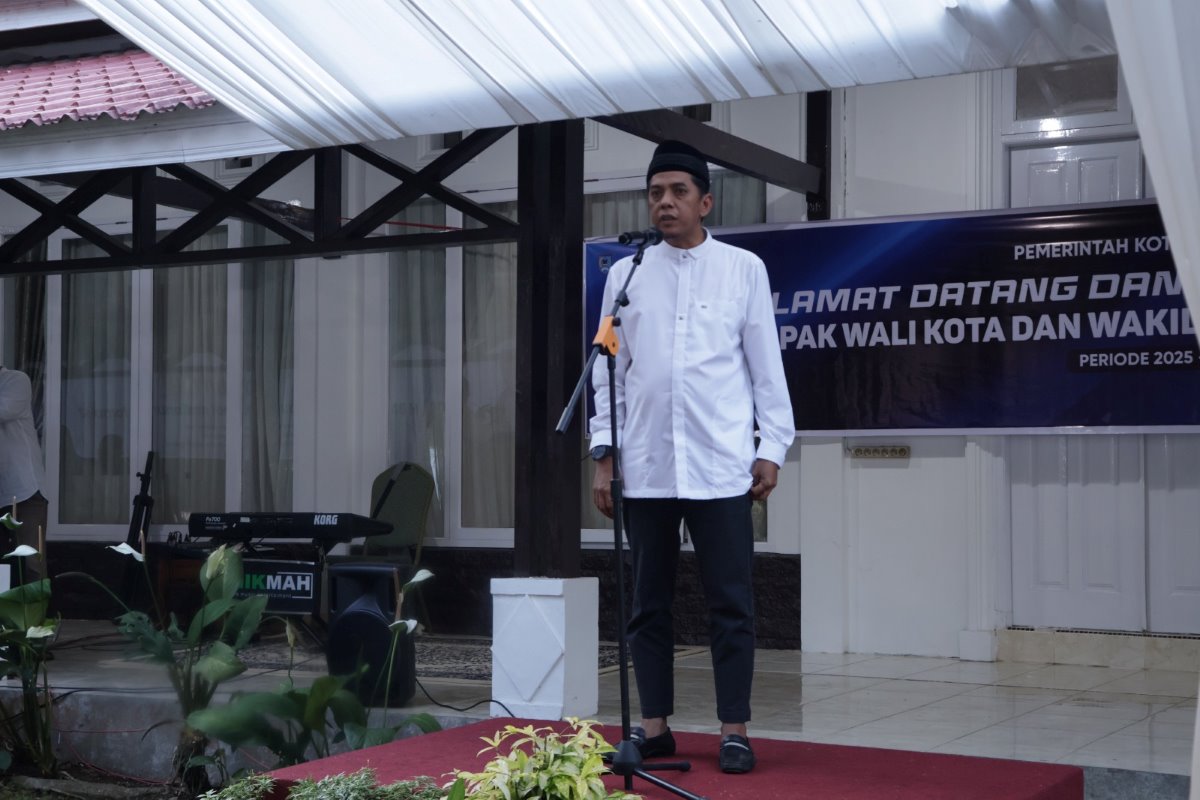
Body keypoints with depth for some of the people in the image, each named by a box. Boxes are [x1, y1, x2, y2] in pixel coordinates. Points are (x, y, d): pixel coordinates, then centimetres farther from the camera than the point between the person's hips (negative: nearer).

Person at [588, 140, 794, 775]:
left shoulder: (744, 270, 4)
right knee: (648, 602, 8)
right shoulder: (625, 275, 8)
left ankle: (735, 732, 8)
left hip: (720, 467, -2)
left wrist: (772, 446, -1)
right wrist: (603, 454, 4)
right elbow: (608, 369, 9)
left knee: (730, 604, 1)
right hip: (646, 466, 2)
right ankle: (654, 726, 17)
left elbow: (766, 364, 5)